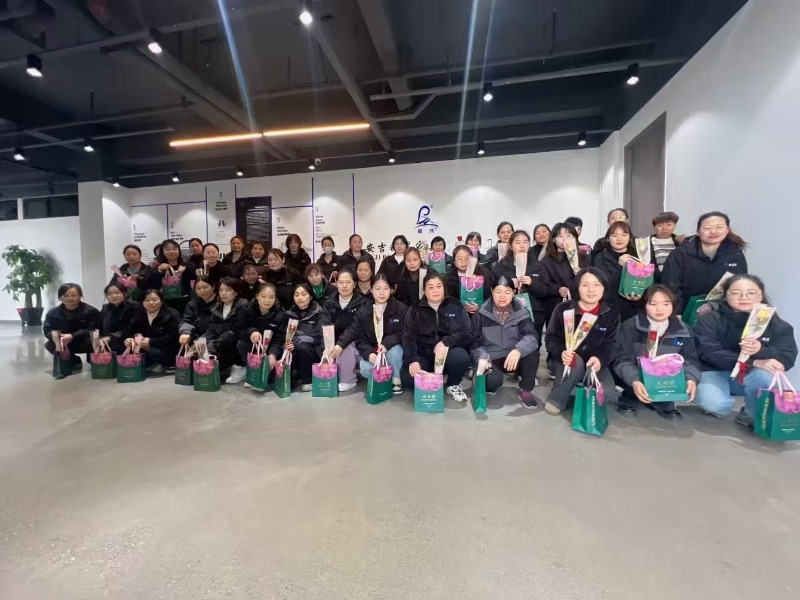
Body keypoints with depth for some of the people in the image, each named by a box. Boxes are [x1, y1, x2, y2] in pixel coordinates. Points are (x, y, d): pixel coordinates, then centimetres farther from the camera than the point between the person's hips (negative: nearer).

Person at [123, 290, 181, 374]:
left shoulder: (171, 315, -8)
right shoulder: (139, 315, 11)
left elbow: (173, 337, -18)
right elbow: (128, 332, 2)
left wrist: (151, 342, -24)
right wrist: (127, 339, -21)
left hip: (167, 353, -6)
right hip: (146, 349, 7)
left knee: (152, 352, -33)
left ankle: (165, 366, -7)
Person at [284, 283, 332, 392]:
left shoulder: (319, 313, -9)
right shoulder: (290, 313, 5)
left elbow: (319, 337, -18)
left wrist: (296, 342, -30)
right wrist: (289, 344, -21)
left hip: (316, 351, -4)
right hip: (296, 351, 4)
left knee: (302, 347, -33)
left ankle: (309, 380, -11)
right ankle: (300, 374, 8)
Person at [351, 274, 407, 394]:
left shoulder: (401, 308, -9)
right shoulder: (363, 311, -3)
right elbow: (358, 338, -4)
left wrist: (387, 343, -30)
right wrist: (368, 353, -25)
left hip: (393, 348, -1)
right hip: (371, 351, 1)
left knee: (394, 352, -35)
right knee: (366, 369, -28)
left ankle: (396, 380, -8)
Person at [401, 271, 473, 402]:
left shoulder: (455, 306, 5)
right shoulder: (415, 309, 4)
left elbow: (467, 334, -3)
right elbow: (408, 337, -5)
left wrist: (446, 342, -21)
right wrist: (412, 360, -23)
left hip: (449, 352, 1)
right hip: (424, 355, 0)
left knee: (461, 357, -34)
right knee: (407, 377, -28)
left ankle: (453, 385, -1)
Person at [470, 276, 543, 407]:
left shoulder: (521, 312, -4)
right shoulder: (481, 313, -5)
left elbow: (532, 336, -18)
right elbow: (474, 341, -3)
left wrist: (518, 350, -38)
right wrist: (483, 358, -22)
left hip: (514, 357, 2)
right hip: (492, 359, -2)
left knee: (532, 351, -29)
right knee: (492, 381, -33)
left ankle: (525, 390, -6)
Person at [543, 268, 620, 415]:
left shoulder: (611, 314, -1)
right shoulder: (563, 309, -6)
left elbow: (609, 345, -4)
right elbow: (551, 338, -5)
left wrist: (600, 360, -28)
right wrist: (561, 352, -28)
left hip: (594, 363, 2)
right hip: (567, 360, -1)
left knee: (607, 394, -27)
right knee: (576, 362, -37)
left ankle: (572, 394, 0)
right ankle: (557, 399, -16)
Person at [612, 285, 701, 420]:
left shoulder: (683, 331, -1)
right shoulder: (630, 326, -13)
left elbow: (690, 360, -5)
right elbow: (622, 360, -19)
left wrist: (691, 378, -27)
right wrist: (634, 381, -37)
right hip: (634, 377, -3)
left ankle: (663, 401, 5)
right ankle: (629, 398, 0)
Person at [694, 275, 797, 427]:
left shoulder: (777, 324, -3)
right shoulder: (709, 320, -12)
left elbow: (788, 358, -11)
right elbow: (709, 353, -22)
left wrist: (761, 351, -34)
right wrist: (754, 362, -32)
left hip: (752, 376, 3)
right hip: (716, 372, -2)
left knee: (765, 375, -33)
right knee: (712, 403, -32)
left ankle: (752, 416, -5)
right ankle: (723, 407, 9)